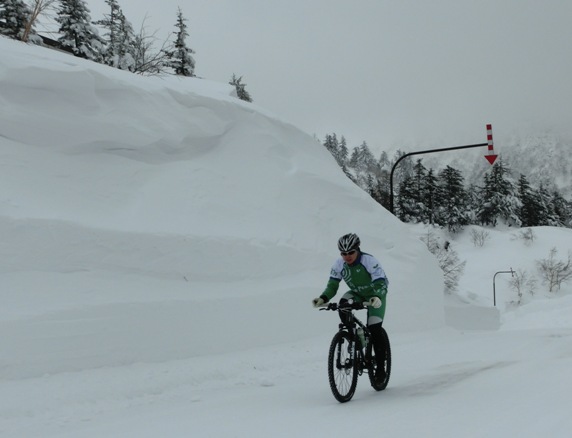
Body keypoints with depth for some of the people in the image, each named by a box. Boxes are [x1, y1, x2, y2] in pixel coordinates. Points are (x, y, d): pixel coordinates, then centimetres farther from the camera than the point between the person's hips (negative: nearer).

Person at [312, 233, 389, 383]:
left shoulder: (369, 261, -31)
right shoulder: (338, 264, -18)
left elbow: (380, 283, -37)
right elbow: (332, 285, -16)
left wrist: (377, 298, -58)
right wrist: (323, 298, -37)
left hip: (375, 296, -4)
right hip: (357, 294, 4)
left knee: (375, 330, -15)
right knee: (343, 306, -30)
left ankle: (380, 367, -1)